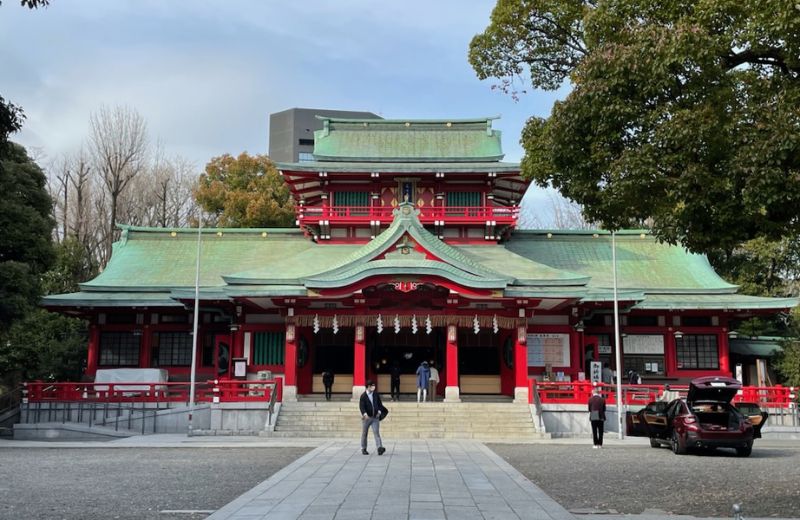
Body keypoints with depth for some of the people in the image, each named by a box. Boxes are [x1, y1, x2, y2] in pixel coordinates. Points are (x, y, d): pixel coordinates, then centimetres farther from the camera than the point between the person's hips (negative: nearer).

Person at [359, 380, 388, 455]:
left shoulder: (376, 394, 8)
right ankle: (363, 449, 20)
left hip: (375, 417, 2)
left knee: (376, 432, -9)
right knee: (364, 433, 8)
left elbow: (379, 403, 17)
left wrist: (379, 411, 2)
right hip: (366, 417, -2)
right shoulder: (363, 396, -6)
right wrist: (365, 414, -31)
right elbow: (361, 406, -15)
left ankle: (380, 448, -20)